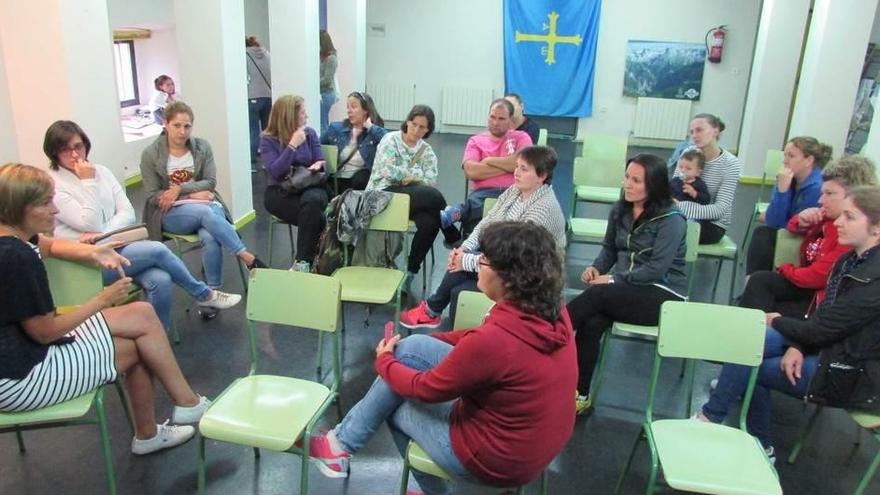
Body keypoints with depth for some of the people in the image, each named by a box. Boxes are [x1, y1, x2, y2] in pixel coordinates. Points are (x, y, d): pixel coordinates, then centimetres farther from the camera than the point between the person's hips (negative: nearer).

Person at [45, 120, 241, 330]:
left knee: (160, 280, -24)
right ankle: (204, 294, -1)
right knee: (157, 250, -22)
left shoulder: (100, 171, 10)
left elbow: (127, 213, 3)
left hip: (116, 246, 5)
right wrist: (89, 183, -14)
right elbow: (90, 224, -16)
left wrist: (102, 234, -14)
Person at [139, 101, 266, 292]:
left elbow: (210, 182, 1)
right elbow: (152, 196, -2)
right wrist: (191, 195, -11)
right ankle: (248, 258, -32)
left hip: (205, 203, 2)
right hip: (171, 212, -1)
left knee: (210, 238, -33)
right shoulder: (150, 154, 0)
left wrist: (180, 189, -14)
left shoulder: (202, 147, 5)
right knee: (206, 213, -35)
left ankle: (213, 291, -24)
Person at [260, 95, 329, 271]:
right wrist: (292, 145, -18)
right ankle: (315, 259, -17)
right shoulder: (268, 140, -3)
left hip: (309, 186, 3)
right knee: (315, 215, -32)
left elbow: (321, 164, 7)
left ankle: (303, 261, -28)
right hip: (279, 193, -2)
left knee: (312, 201, -36)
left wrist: (317, 165, -18)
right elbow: (275, 172, -16)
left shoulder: (310, 133, 7)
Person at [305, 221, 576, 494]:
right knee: (411, 349, 6)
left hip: (498, 458, -7)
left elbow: (425, 389, -16)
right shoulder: (552, 310, -8)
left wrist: (384, 362, 4)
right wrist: (420, 343, 15)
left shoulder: (493, 340, -33)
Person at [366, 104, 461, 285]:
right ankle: (454, 239, -8)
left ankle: (411, 271, -10)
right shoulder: (391, 139, 1)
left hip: (411, 197, 5)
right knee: (433, 196, -29)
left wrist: (409, 178, -13)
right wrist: (417, 175, -6)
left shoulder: (427, 150, 14)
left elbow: (431, 181, 1)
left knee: (430, 223, -29)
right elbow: (389, 172, -15)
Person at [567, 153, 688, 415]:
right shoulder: (620, 210, 7)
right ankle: (579, 395, -24)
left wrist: (613, 280, -20)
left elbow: (656, 269, -18)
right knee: (591, 322, -27)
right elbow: (609, 248, 17)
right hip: (626, 289, 5)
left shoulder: (671, 219, -12)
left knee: (598, 294, -31)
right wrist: (596, 267, -4)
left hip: (663, 294, -5)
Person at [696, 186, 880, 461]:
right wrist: (797, 347, -12)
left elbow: (820, 328, -22)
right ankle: (759, 446, 3)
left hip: (855, 375, -8)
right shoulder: (849, 262, 5)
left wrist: (776, 322, -4)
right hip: (834, 349, 8)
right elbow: (823, 318, 6)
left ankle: (710, 419, 9)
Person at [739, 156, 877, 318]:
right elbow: (794, 226, 21)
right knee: (760, 280, -9)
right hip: (810, 285, 8)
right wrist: (802, 222, -4)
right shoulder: (830, 218, 3)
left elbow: (816, 276, -23)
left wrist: (783, 269, -4)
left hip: (824, 299, -8)